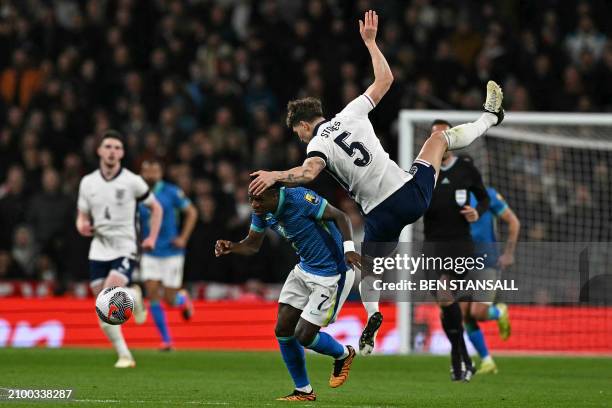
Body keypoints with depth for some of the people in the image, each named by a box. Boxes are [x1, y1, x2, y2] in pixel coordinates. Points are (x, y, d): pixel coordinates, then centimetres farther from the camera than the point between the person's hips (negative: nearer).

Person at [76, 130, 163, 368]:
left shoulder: (132, 181, -4)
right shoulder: (87, 183, 4)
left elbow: (155, 208, 8)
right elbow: (82, 216, 13)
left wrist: (152, 237, -2)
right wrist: (82, 226, -11)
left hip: (125, 249, -4)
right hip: (98, 252, 4)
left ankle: (135, 298, 8)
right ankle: (124, 355, 11)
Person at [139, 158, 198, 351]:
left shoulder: (171, 192, -7)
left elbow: (191, 212, 2)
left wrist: (183, 238, -6)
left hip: (171, 253, -2)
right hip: (149, 254, 2)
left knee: (170, 299, -2)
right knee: (152, 296, -10)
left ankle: (183, 299, 37)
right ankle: (166, 340, 1)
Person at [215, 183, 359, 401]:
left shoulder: (300, 199, -28)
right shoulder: (262, 211, -6)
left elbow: (340, 217, -21)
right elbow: (252, 244, 5)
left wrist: (348, 248, -36)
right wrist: (231, 247, -16)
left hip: (331, 275, -8)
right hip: (304, 269, 8)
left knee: (304, 336, -6)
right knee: (283, 330, 3)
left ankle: (343, 355, 26)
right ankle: (304, 391, 19)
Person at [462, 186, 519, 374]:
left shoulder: (487, 195, -7)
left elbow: (513, 222, -1)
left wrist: (508, 253, -5)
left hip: (487, 262, -5)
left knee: (477, 313, -16)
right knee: (465, 316, -5)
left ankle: (500, 313, 20)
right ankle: (486, 362, 9)